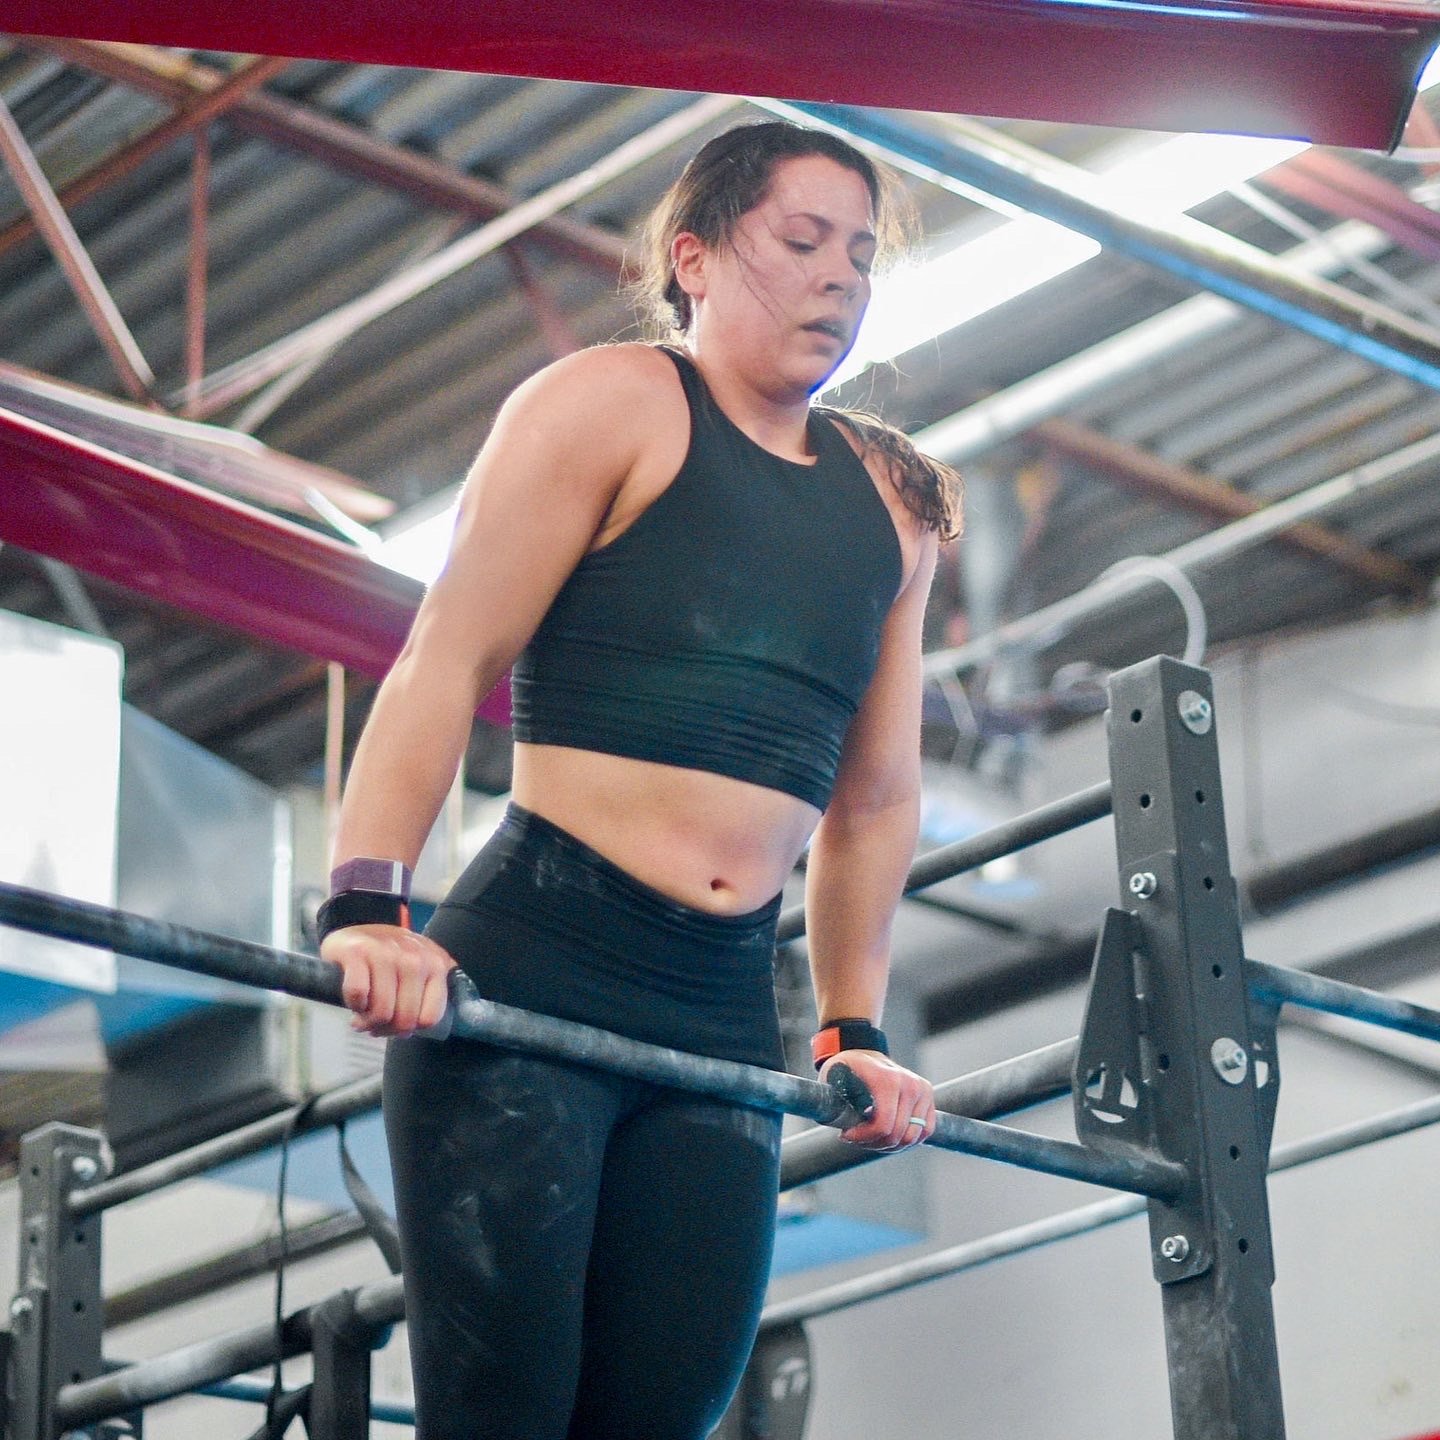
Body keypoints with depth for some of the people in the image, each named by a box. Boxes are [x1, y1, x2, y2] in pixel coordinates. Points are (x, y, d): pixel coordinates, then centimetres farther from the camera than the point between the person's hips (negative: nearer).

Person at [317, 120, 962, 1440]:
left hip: (725, 1020, 5)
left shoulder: (892, 505, 18)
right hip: (531, 970, -5)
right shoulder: (610, 404, 1)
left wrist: (855, 1029, 17)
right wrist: (365, 905, -20)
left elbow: (873, 798, 22)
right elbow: (448, 660, -8)